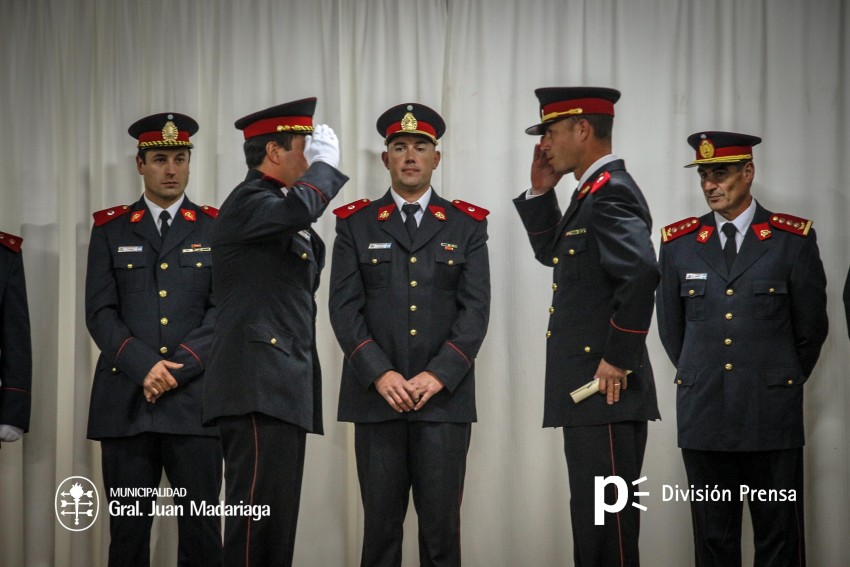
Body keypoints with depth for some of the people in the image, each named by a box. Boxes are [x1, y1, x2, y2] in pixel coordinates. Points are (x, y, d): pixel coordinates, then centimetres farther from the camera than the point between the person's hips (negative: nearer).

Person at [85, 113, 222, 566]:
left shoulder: (216, 230, 9)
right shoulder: (110, 230, 11)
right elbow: (100, 312, 3)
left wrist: (178, 368, -10)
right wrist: (144, 367, -11)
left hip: (194, 399, -1)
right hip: (125, 401, 1)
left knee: (201, 530, -2)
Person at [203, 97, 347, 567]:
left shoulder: (283, 215, 22)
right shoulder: (247, 202, -8)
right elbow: (298, 208, -29)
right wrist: (325, 163, -13)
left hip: (283, 388, 10)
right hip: (258, 387, -10)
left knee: (277, 521, 8)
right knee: (259, 511, -12)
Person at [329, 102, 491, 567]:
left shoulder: (466, 225, 9)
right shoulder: (356, 224, 9)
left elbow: (475, 309, 1)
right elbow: (345, 307, 1)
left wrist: (439, 375, -10)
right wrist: (380, 374, -11)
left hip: (444, 396, 0)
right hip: (376, 396, 0)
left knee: (441, 525, 0)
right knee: (380, 523, 3)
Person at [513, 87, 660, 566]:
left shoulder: (610, 192, -15)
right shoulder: (594, 191, 16)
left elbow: (641, 272, -29)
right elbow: (552, 252, 29)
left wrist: (618, 359, -23)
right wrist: (541, 191, 15)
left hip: (607, 392, -10)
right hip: (589, 394, 10)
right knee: (592, 516, 15)